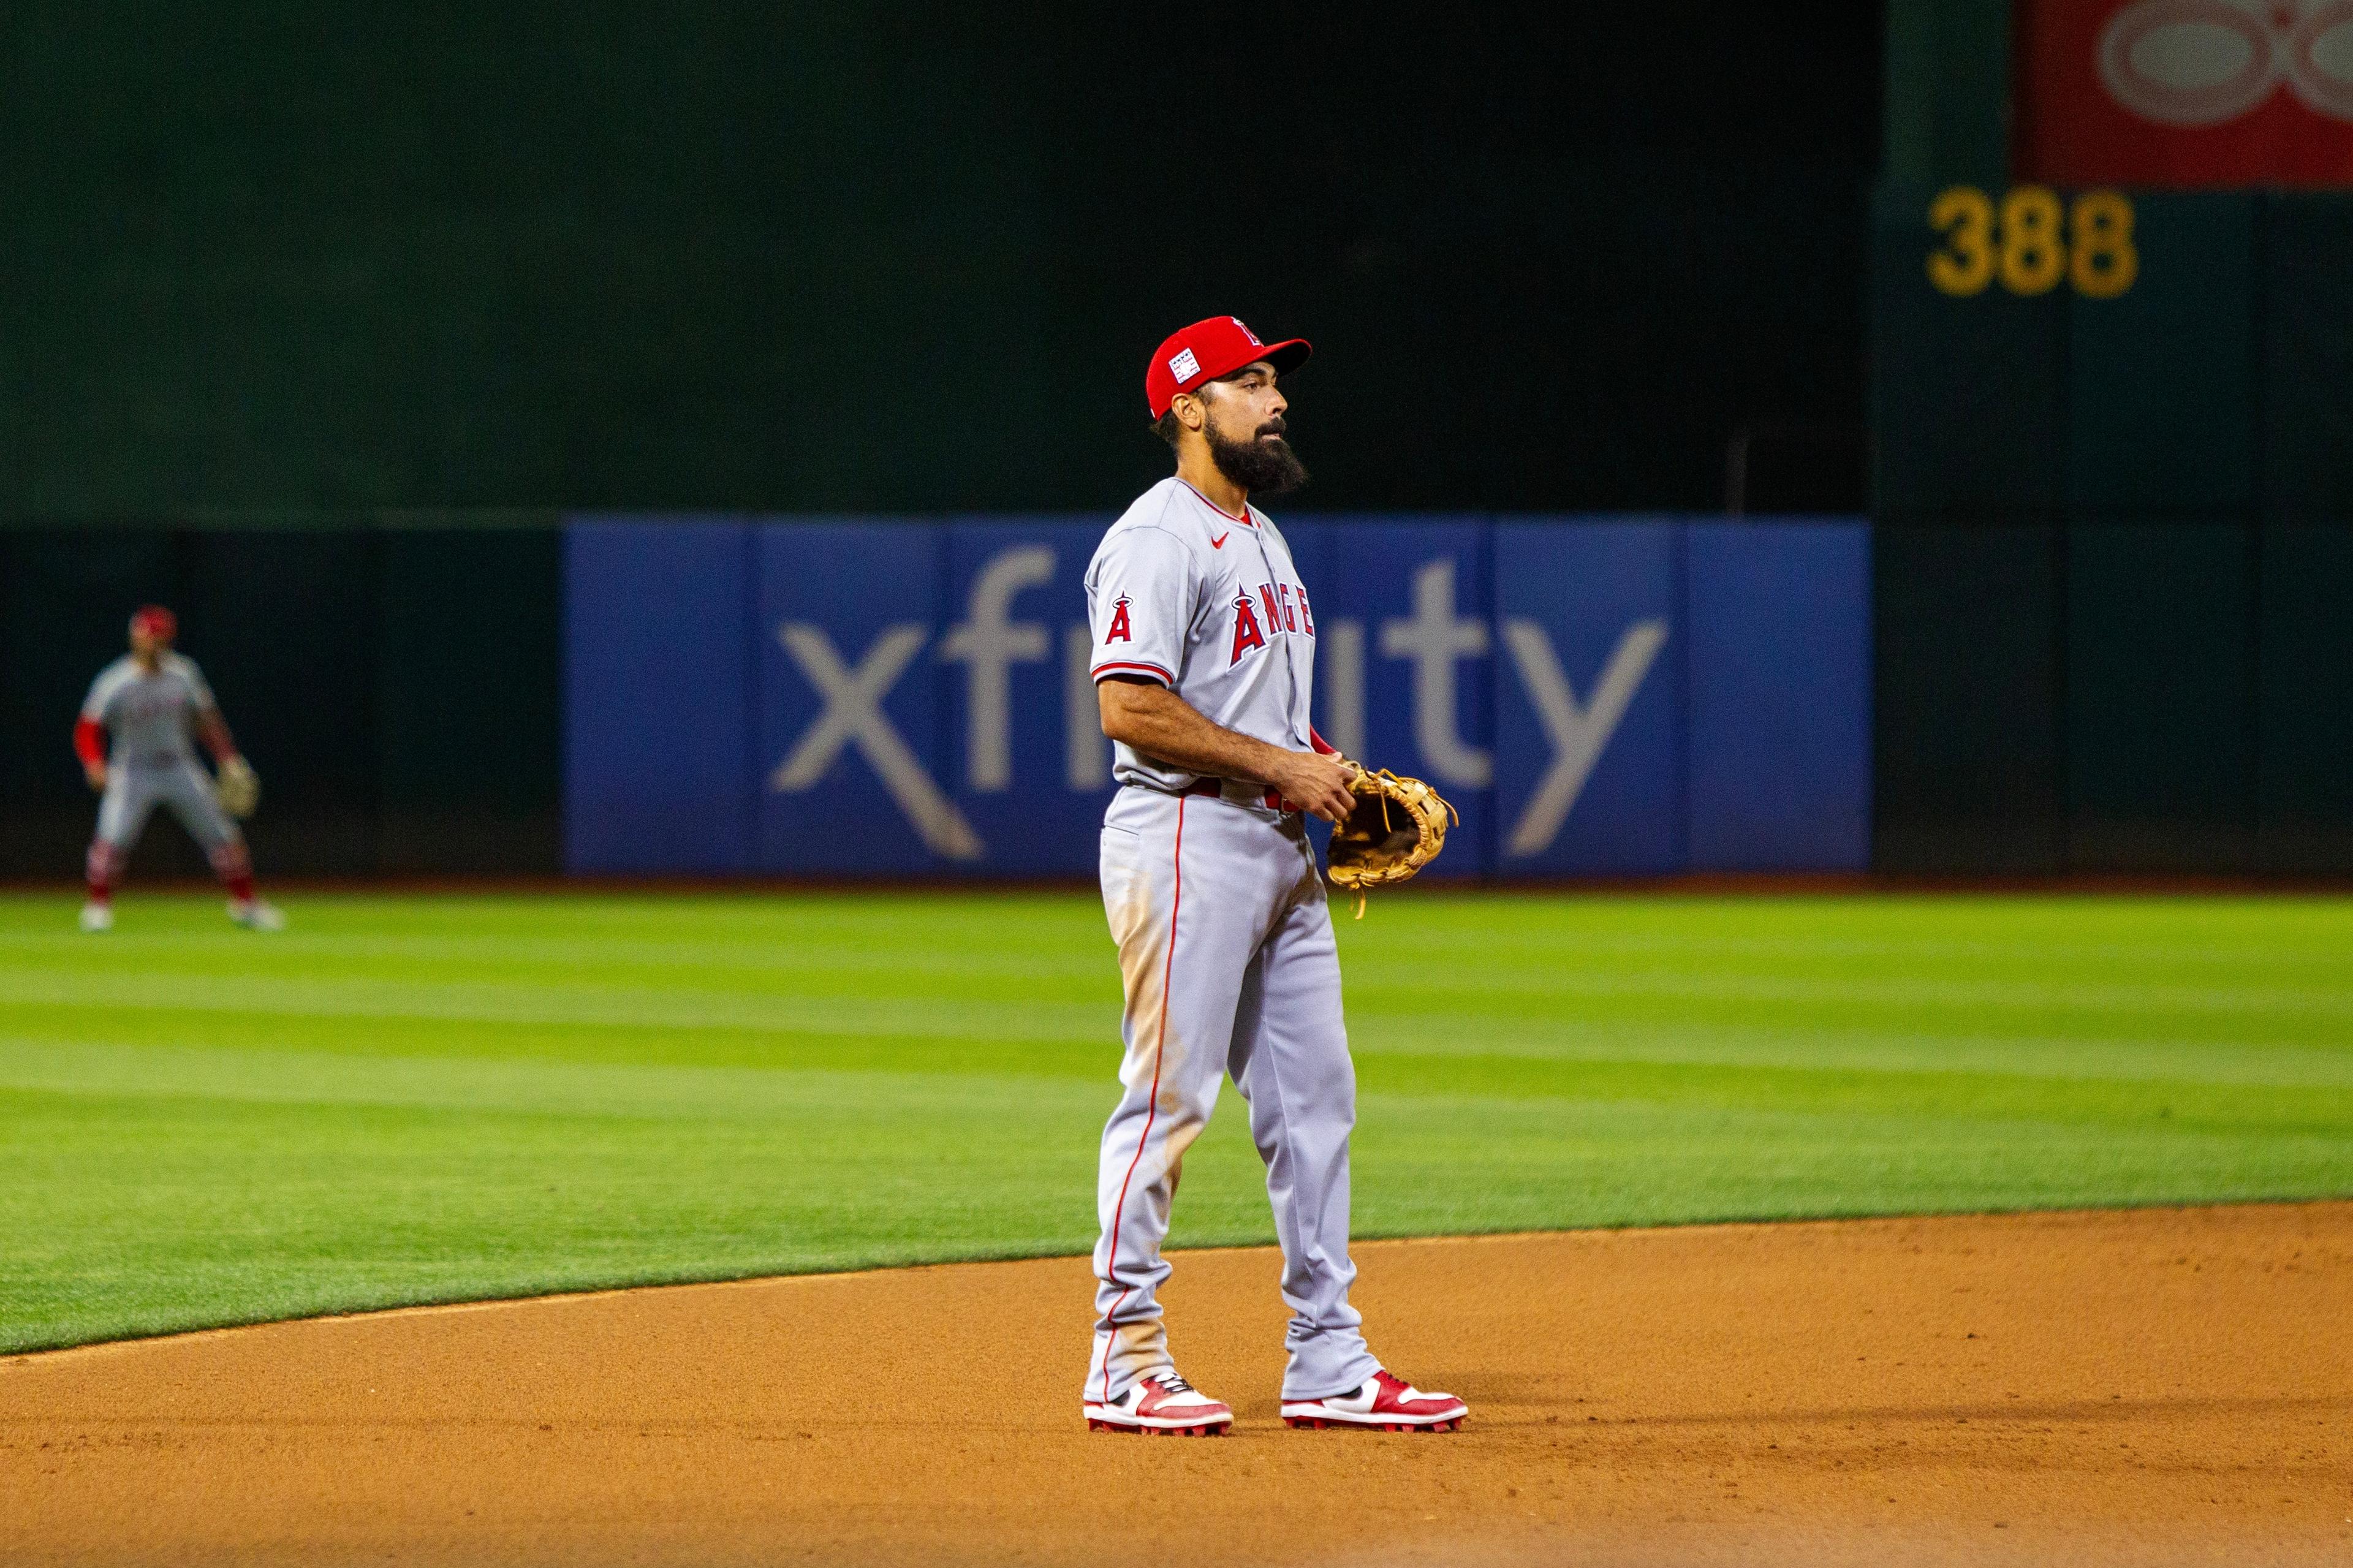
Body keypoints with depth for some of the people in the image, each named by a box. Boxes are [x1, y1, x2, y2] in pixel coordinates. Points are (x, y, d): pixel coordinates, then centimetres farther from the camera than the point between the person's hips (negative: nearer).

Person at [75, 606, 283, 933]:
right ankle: (98, 906, -9)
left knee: (223, 834, 2)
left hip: (179, 768, 3)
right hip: (132, 770, -3)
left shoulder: (183, 673, 0)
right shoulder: (114, 682, -11)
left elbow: (206, 719, 11)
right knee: (113, 835, -21)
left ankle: (245, 903, 16)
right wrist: (95, 764, -25)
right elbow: (88, 730, -8)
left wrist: (227, 758, 7)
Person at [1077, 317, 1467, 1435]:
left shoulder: (1261, 538, 20)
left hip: (1279, 848, 10)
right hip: (1187, 846, -10)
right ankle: (1124, 1362, -3)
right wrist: (1280, 765, -17)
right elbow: (1131, 709, -20)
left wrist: (1333, 775, 10)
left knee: (1312, 1099, 8)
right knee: (1167, 1097, -7)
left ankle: (1329, 1363, 12)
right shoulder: (1159, 540, -11)